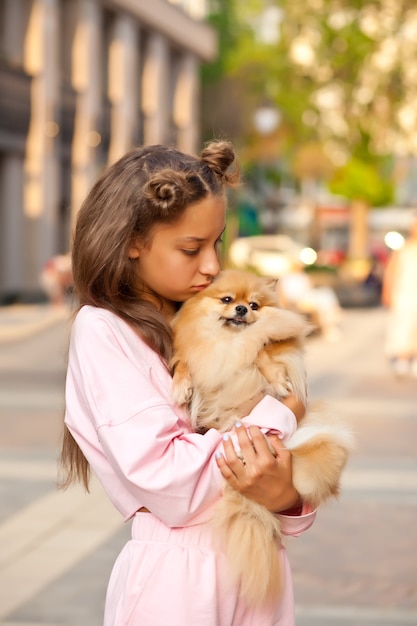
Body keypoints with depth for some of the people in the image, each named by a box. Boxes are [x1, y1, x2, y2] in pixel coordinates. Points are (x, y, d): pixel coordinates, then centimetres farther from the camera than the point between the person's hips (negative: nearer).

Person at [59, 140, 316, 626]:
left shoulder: (208, 325, 9)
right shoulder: (102, 331, -10)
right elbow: (166, 478, -20)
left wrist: (286, 497, -18)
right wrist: (279, 416, -10)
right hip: (176, 579, -6)